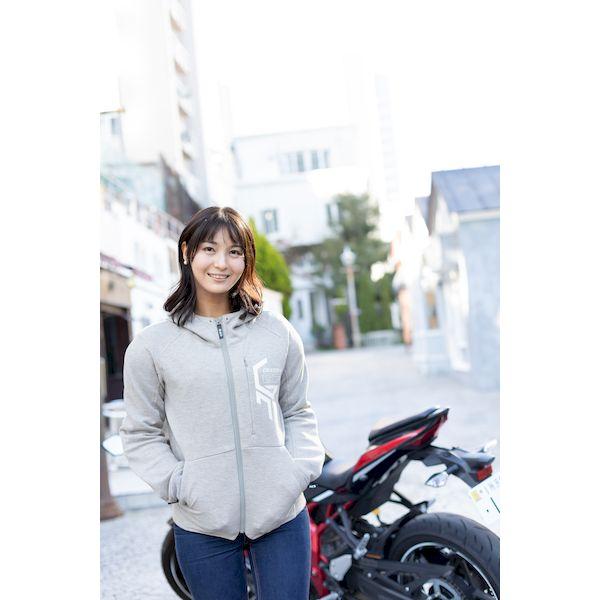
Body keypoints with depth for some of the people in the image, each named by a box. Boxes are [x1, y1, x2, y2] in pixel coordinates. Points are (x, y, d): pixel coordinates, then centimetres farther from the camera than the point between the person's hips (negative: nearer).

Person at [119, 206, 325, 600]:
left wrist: (303, 469, -5)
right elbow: (140, 434, 1)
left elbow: (298, 413, 9)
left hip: (283, 514, 1)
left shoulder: (277, 332, 2)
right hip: (202, 525, -1)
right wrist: (178, 485, -10)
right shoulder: (152, 345, -3)